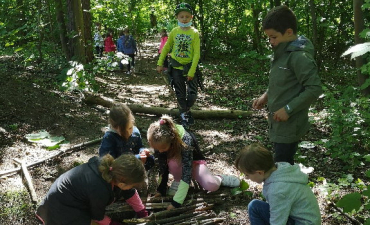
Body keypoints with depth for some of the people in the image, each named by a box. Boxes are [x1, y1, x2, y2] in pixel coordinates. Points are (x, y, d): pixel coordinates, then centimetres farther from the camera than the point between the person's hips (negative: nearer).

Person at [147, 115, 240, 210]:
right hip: (177, 162, 3)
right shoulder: (160, 143, -24)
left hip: (193, 162, -2)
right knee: (173, 162, -35)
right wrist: (161, 189, -20)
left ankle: (220, 179, 6)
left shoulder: (185, 140, -38)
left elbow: (186, 174, -42)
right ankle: (177, 181, -5)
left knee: (211, 186, -30)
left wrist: (176, 202, -45)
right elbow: (162, 166, -14)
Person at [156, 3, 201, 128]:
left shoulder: (194, 33, -8)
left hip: (190, 67, -1)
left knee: (192, 94, -3)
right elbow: (166, 48, 8)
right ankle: (183, 115, 26)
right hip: (176, 67, 1)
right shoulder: (174, 32, -2)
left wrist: (191, 71, -15)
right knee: (180, 95, 9)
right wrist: (160, 64, 2)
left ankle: (187, 110, 26)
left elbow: (197, 53, -10)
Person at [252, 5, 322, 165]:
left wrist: (288, 109, -21)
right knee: (284, 164, 18)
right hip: (279, 123, 9)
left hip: (289, 125, -9)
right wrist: (266, 96, 6)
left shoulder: (299, 56, -20)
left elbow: (314, 89, -23)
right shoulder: (283, 53, 9)